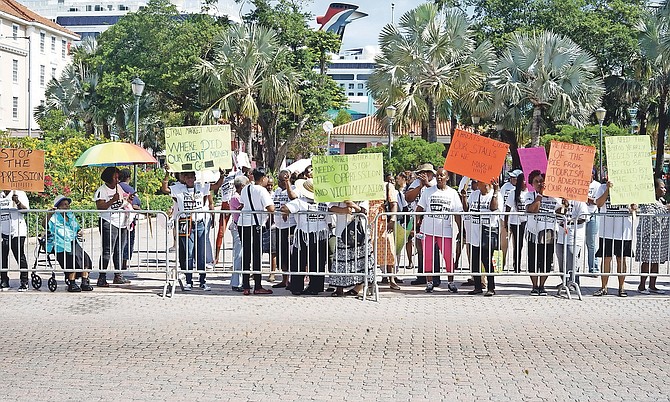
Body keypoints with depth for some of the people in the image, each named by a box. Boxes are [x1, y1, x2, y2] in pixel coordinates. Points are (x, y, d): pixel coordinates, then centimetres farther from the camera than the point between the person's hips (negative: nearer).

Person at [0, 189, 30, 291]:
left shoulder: (19, 193, 3)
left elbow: (25, 210, -8)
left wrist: (18, 202, -23)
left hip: (17, 230, -5)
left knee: (20, 256, -5)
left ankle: (24, 282, -2)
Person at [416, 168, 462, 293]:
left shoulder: (452, 193, 7)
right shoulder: (428, 192, 7)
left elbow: (457, 213, 6)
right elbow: (420, 208, 8)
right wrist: (418, 221, -3)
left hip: (445, 230, -1)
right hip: (428, 230, 1)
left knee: (449, 257, -4)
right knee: (428, 257, 1)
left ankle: (450, 282, 11)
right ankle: (429, 283, 11)